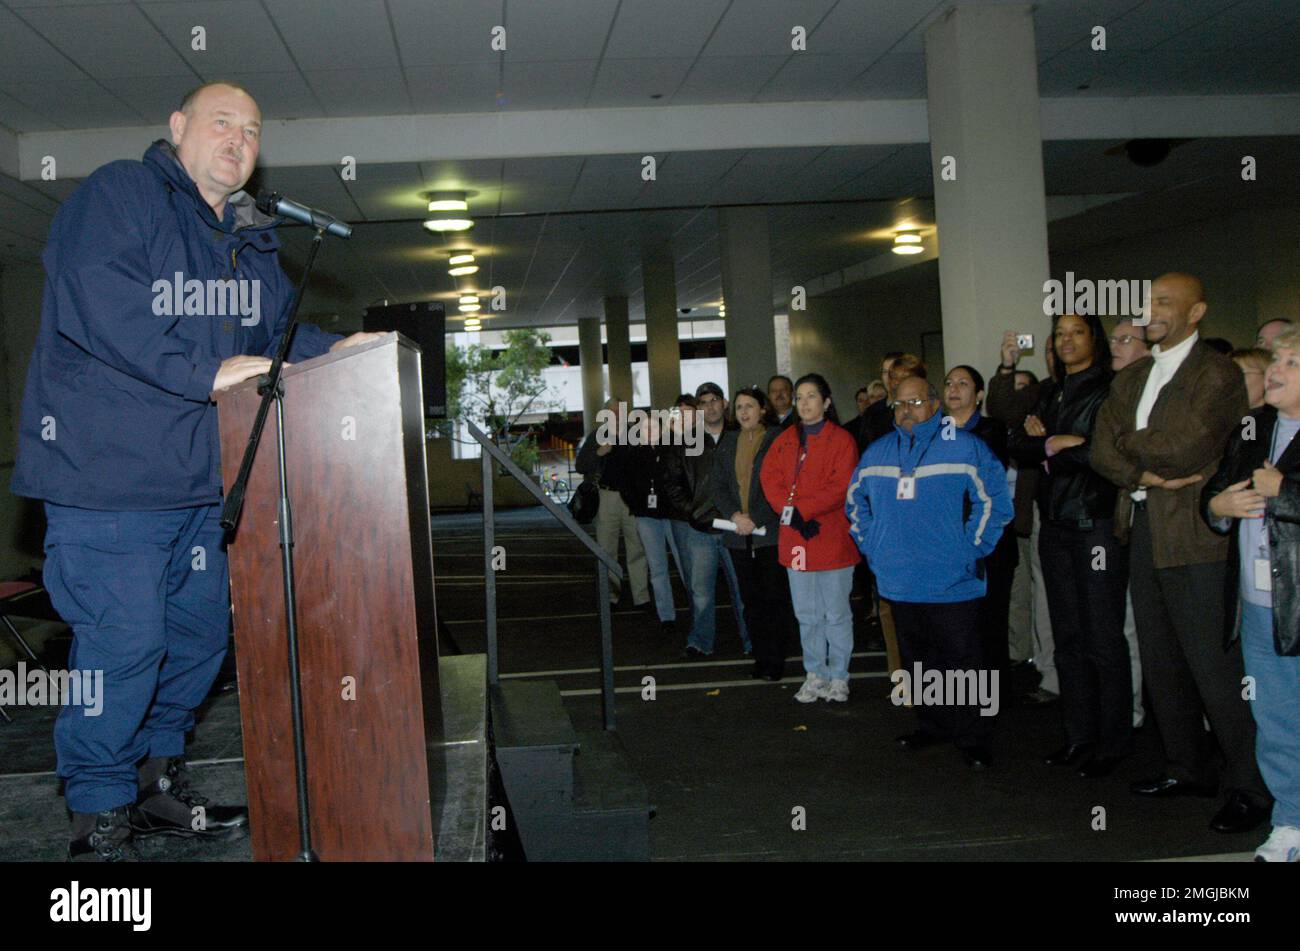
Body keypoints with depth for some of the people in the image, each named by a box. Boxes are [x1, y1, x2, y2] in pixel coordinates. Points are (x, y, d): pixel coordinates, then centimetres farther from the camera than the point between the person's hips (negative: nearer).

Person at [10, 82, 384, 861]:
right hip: (108, 474, -9)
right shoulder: (119, 196, -6)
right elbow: (95, 304, -21)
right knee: (123, 643, -7)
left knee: (202, 630, 15)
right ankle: (101, 820, 9)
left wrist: (335, 350, -1)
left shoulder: (249, 241, 19)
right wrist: (207, 373, -24)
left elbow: (279, 328, 21)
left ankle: (158, 782, 33)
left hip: (198, 477, 9)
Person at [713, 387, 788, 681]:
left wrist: (756, 520, -13)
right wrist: (735, 515, -7)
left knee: (772, 598, -4)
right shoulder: (728, 443, 14)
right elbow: (719, 486, 10)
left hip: (770, 532, -4)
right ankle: (760, 658, 14)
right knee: (751, 600, 7)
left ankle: (775, 661, 4)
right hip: (738, 535, 4)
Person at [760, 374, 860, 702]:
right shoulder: (785, 440, 13)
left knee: (836, 613, 3)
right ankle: (815, 675, 20)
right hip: (796, 540, 5)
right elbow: (770, 478, 2)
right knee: (807, 614, 11)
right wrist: (791, 515, -14)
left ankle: (838, 677, 13)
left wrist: (798, 509, -17)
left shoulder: (841, 440, -3)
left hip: (832, 539, -4)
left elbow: (840, 487, -13)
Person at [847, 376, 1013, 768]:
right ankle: (932, 727, 29)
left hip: (953, 584, -5)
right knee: (917, 662, 15)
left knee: (962, 663, -1)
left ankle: (973, 739, 10)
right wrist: (871, 545, 13)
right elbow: (855, 502, 22)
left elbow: (995, 500, -7)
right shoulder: (877, 452, 10)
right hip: (899, 581, 5)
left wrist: (971, 549, -9)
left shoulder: (965, 447, -4)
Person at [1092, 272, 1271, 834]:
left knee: (1215, 668, -4)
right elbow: (1102, 452, 6)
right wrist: (1148, 474, -12)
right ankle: (1187, 769, 27)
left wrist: (1128, 441, -4)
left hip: (1195, 538, -7)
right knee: (1161, 664, 14)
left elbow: (1186, 447, -19)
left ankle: (1252, 787, 8)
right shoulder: (1131, 378, 15)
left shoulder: (1217, 374, -8)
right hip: (1143, 531, 8)